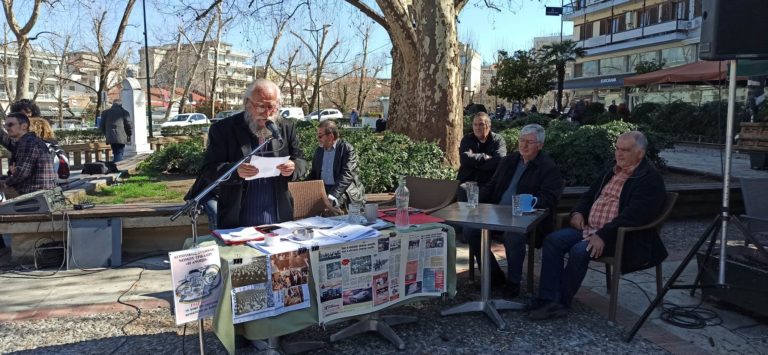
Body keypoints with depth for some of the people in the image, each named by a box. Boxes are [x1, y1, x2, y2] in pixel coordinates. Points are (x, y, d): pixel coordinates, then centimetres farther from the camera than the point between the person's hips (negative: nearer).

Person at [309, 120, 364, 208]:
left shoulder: (347, 149, -7)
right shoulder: (319, 150, 14)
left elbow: (347, 175, -17)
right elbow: (313, 174, 19)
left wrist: (333, 195, -29)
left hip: (343, 191, -5)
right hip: (322, 189, 5)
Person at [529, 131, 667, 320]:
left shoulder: (650, 179, -8)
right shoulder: (612, 170, 17)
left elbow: (633, 215, -20)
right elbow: (589, 195, 26)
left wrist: (604, 235, -28)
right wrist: (578, 212, 5)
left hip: (620, 236, -8)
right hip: (589, 228, 8)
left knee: (579, 251, -31)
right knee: (552, 240, -14)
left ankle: (561, 302, -13)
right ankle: (548, 300, -17)